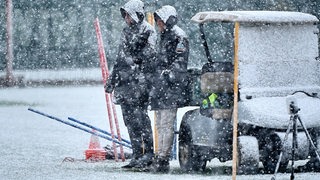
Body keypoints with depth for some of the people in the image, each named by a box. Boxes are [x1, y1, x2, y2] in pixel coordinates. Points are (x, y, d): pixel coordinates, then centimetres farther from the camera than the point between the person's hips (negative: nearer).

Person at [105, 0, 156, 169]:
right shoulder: (127, 32, 19)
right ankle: (137, 155, 13)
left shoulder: (147, 31, -6)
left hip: (139, 82, -8)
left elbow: (149, 56, -14)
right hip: (125, 82, 8)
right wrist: (112, 79, 26)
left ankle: (148, 153, -7)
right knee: (129, 119, 8)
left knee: (140, 118, -10)